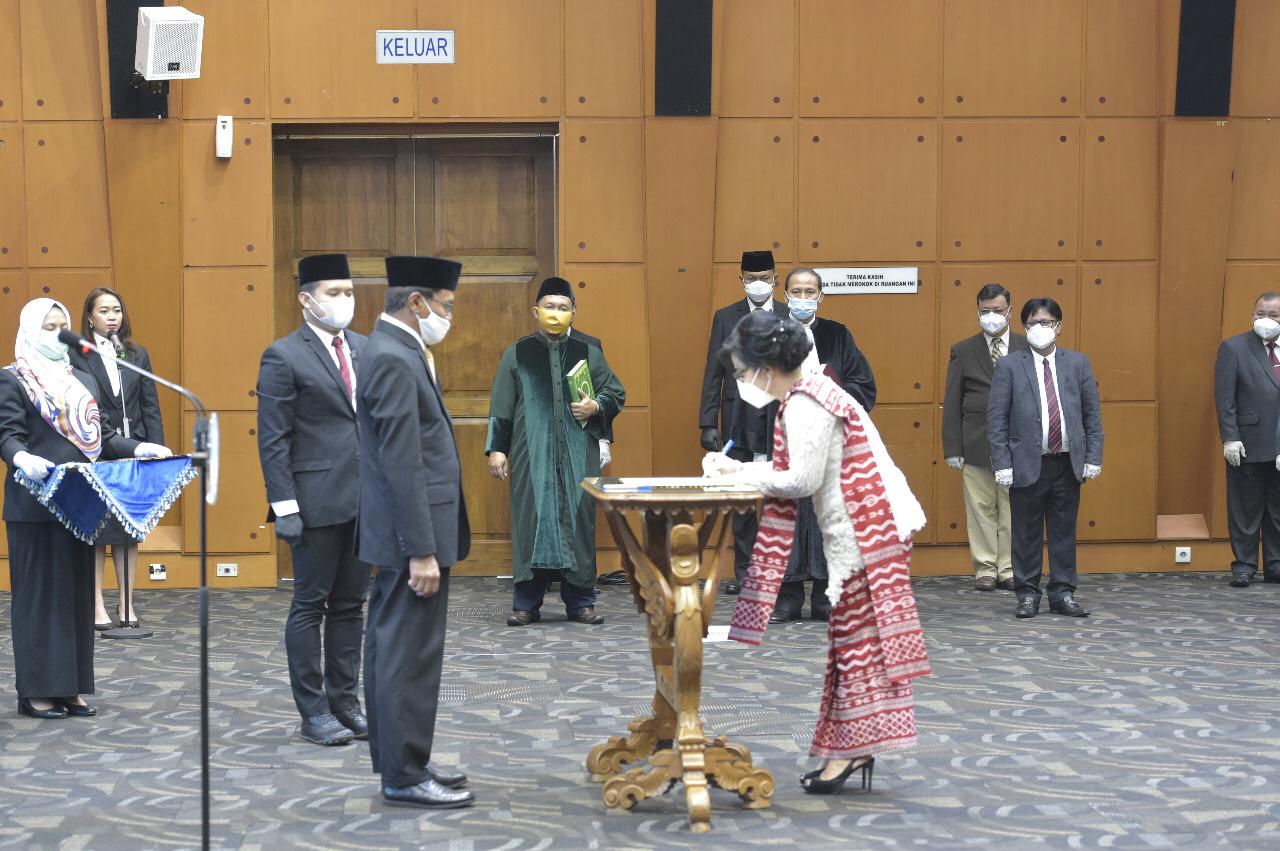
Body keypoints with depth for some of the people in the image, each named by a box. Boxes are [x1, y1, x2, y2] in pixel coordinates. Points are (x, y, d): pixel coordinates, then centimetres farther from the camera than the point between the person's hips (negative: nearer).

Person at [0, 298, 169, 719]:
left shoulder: (83, 380, 17)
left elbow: (101, 435, 15)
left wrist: (140, 448, -2)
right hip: (35, 505, -6)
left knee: (78, 593, 7)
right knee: (40, 594, -3)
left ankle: (70, 688, 13)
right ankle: (36, 690, 3)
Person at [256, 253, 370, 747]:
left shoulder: (365, 349, 10)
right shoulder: (284, 357, -7)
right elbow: (273, 440, -9)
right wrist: (283, 506, -15)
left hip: (366, 497, 6)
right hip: (317, 500, -6)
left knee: (350, 604, 11)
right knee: (311, 604, 3)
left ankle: (345, 703, 19)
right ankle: (313, 712, 9)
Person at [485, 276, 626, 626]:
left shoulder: (588, 353, 10)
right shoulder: (517, 354, 8)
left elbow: (617, 394, 14)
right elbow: (501, 408, 7)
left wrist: (596, 407, -6)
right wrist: (497, 449, 0)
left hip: (577, 456, 1)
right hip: (532, 455, -1)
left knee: (578, 521, 1)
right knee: (531, 522, -1)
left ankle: (580, 601, 8)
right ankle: (526, 603, 4)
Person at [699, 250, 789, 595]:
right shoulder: (726, 318, 6)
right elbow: (713, 373, 5)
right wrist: (708, 423, -1)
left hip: (781, 421, -1)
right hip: (739, 421, 1)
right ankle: (743, 571, 14)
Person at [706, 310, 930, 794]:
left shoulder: (806, 406, -17)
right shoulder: (805, 396, 14)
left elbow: (802, 480, -19)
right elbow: (795, 471, 16)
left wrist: (741, 478, -8)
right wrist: (734, 467, 7)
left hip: (866, 528, -10)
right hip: (858, 529, 10)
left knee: (857, 637, -5)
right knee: (852, 635, 11)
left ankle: (852, 749, 0)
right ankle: (852, 749, 15)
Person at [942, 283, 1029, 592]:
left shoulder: (1027, 349, 7)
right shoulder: (963, 351, 7)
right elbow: (951, 404, 6)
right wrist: (952, 448, -1)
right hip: (976, 446, 0)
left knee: (1013, 510, 2)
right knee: (981, 510, 3)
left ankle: (1010, 571, 9)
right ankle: (985, 569, 10)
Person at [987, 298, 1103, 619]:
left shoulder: (1078, 363, 8)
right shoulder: (1009, 366, 0)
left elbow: (1092, 415, 9)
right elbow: (996, 420, -2)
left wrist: (1093, 458, 0)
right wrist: (1002, 464, -9)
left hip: (1068, 464, 2)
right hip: (1027, 465, -2)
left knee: (1064, 532, 7)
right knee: (1026, 534, 3)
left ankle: (1063, 595, 15)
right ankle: (1028, 595, 13)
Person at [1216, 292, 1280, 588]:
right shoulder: (1234, 348, 0)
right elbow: (1224, 397, -4)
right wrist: (1229, 438, -12)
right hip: (1249, 444, -3)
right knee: (1245, 508, 3)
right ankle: (1244, 564, 11)